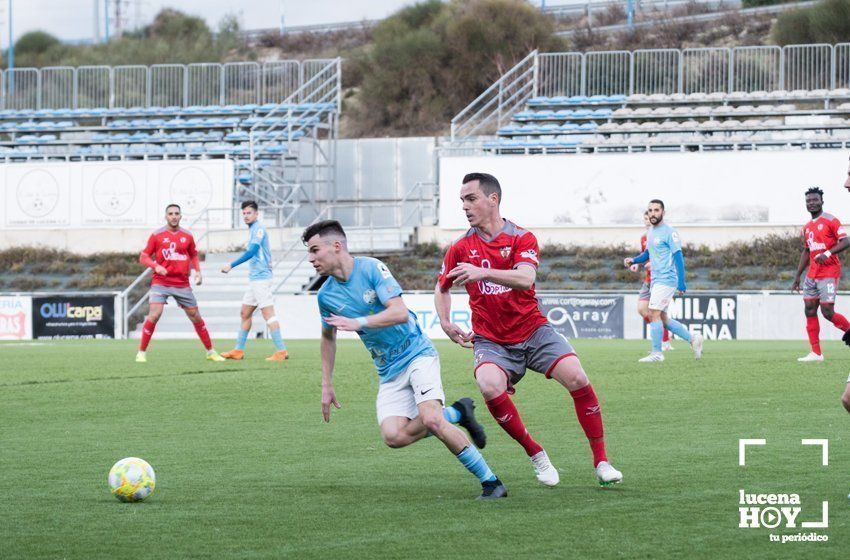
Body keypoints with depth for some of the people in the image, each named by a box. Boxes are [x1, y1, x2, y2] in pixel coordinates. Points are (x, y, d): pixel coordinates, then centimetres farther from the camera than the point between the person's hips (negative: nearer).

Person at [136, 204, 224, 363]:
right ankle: (141, 352, -7)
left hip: (182, 284, 3)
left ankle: (210, 352, 22)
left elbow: (194, 255, 22)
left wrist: (197, 271, 6)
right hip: (160, 283, -3)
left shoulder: (187, 236, 7)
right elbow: (143, 256, 0)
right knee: (154, 315, -19)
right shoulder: (157, 235, -2)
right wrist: (156, 266, -18)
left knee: (196, 317, 9)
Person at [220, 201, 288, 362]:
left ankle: (281, 351, -14)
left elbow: (251, 252, -21)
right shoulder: (253, 229, 16)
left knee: (268, 313, -12)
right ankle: (239, 350, 19)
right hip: (255, 278, 10)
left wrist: (231, 265, -20)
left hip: (261, 278, -10)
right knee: (245, 313, 13)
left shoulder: (259, 228, -12)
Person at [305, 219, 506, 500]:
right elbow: (328, 337, 21)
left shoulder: (371, 268, -14)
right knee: (393, 436, -19)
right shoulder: (326, 295, 3)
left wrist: (358, 323, -31)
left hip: (417, 354, -5)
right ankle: (456, 413, 5)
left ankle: (491, 481, -15)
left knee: (431, 419, -26)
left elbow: (400, 312, -23)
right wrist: (327, 386, 20)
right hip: (388, 372, 5)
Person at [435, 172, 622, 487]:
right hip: (490, 340, 1)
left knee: (577, 378, -21)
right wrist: (446, 324, 1)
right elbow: (442, 288, 19)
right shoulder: (460, 249, 4)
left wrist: (482, 272, -37)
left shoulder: (522, 238, -4)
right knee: (490, 387, -31)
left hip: (533, 332, 0)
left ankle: (601, 462, -7)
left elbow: (526, 279, -23)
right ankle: (536, 455, -12)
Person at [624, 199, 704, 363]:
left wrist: (681, 283, -21)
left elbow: (678, 257, -15)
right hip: (656, 280, 9)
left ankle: (656, 353, -6)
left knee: (654, 314, -12)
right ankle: (693, 339, 22)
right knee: (662, 319, 12)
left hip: (666, 280, -9)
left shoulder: (669, 233, -12)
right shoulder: (650, 232, 14)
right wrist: (633, 260, 7)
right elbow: (647, 254, 27)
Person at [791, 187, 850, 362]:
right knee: (809, 311, 1)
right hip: (812, 274, 8)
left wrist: (828, 253, -28)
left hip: (828, 273, -8)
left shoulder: (831, 221, -6)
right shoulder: (807, 228, 16)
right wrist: (798, 276, 21)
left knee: (827, 312, -14)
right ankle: (816, 353, 3)